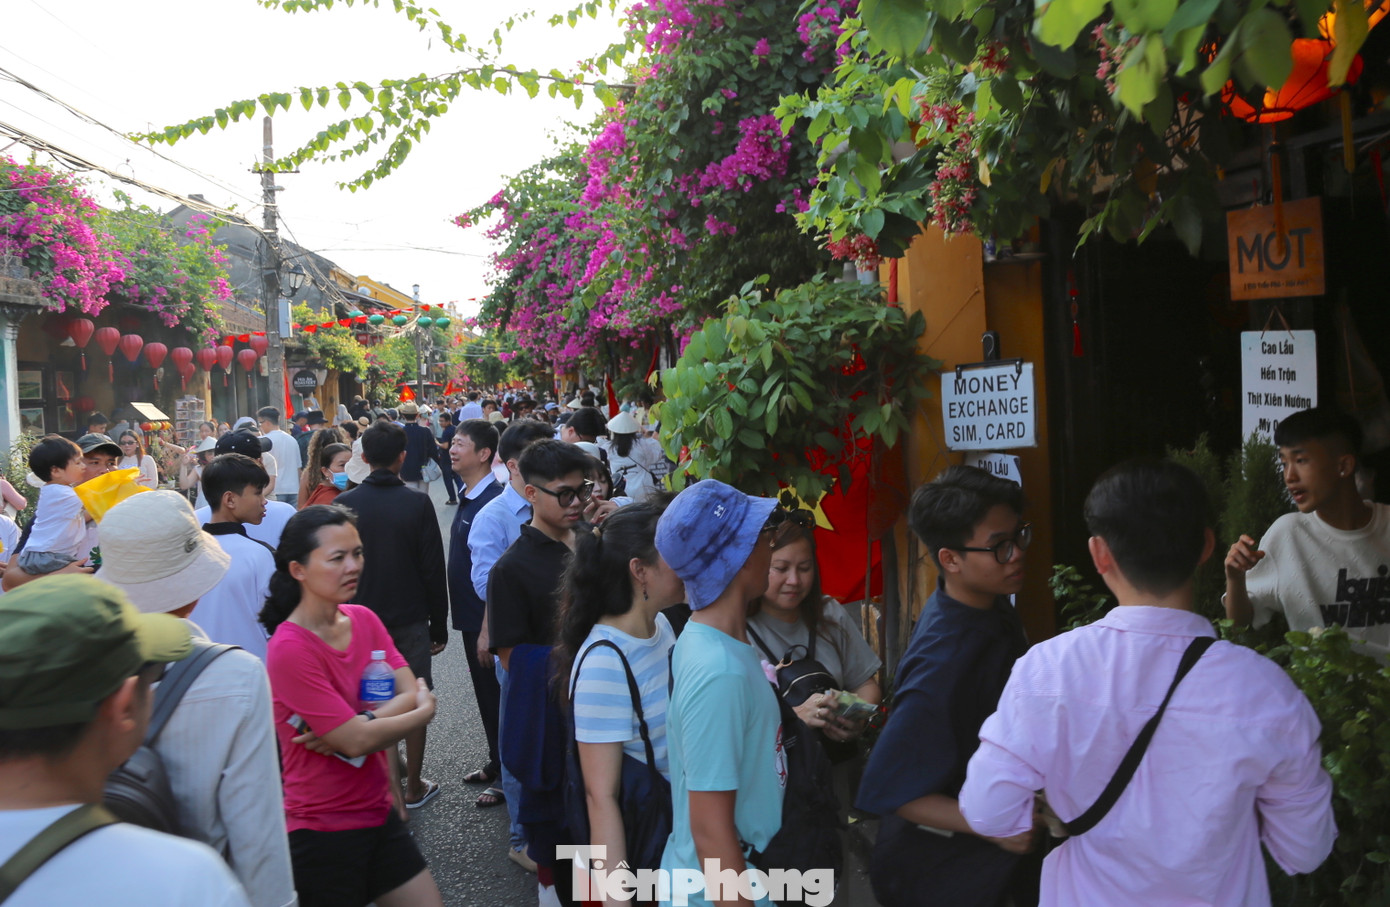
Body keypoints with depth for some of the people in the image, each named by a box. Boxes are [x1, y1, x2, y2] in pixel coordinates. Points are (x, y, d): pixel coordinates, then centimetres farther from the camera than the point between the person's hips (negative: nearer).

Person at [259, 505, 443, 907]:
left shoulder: (363, 619, 2)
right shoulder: (290, 649, -20)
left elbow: (411, 694, -6)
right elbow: (357, 741, -22)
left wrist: (358, 723, -23)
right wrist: (424, 712, -7)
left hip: (379, 814, 6)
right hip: (323, 832, -6)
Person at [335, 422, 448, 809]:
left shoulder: (344, 504, -5)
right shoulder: (418, 504, -10)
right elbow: (433, 570, -7)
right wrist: (439, 625, 2)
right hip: (410, 619, -2)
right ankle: (413, 787, 16)